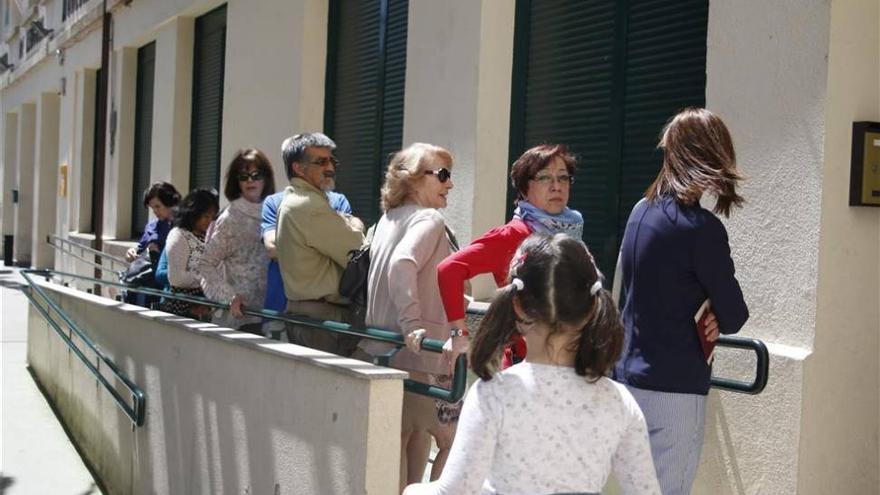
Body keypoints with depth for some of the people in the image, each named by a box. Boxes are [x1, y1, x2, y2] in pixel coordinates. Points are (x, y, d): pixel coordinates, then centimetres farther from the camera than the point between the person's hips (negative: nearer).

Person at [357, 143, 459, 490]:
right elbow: (403, 264, -30)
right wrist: (413, 326, -34)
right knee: (451, 439, 2)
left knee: (409, 432, 18)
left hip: (381, 347, 9)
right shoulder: (429, 219, -12)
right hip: (416, 354, -9)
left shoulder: (388, 219, 13)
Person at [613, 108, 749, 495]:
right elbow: (735, 315, -11)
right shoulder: (701, 229, -17)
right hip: (674, 390, -8)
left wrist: (709, 316, 2)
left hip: (629, 376, 8)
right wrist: (717, 320, 11)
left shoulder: (640, 212, 6)